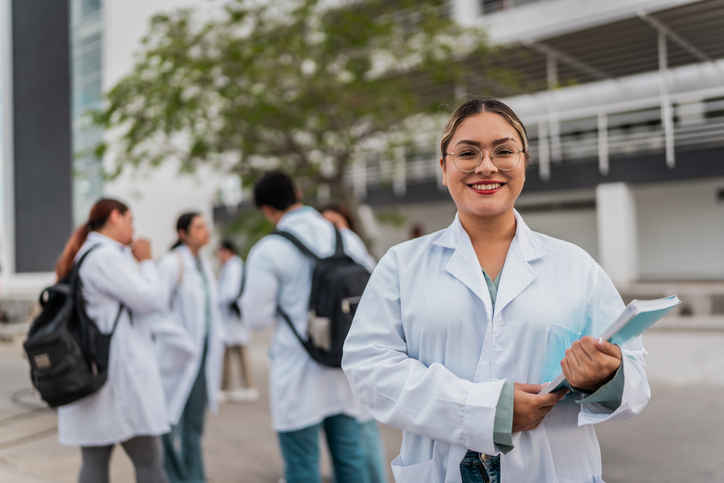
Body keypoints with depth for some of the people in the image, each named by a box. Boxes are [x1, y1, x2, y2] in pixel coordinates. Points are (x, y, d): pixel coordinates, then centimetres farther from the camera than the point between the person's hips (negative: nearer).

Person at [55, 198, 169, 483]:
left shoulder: (84, 256, 18)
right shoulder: (106, 256, -14)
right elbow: (148, 300, -13)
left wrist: (132, 259, 17)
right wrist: (145, 262, 1)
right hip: (118, 371, -10)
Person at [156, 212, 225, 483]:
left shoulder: (203, 265, 13)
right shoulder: (171, 263, -10)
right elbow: (159, 307, -15)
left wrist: (218, 340, 12)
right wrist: (178, 344, -15)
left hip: (202, 354, 7)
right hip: (179, 356, -7)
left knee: (195, 421, 13)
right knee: (173, 421, 1)